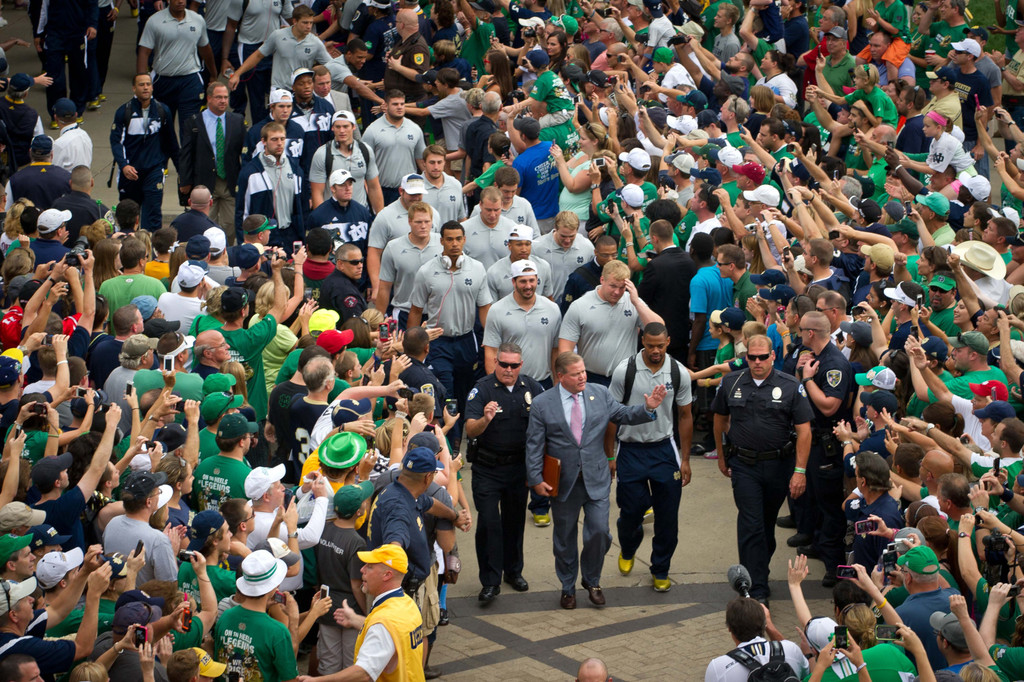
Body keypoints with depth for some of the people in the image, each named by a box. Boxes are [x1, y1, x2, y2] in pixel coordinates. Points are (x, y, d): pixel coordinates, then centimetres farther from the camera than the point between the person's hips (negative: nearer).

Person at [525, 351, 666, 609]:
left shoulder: (600, 394, 1)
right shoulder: (542, 403, -6)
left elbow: (623, 415, 7)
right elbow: (534, 444, -5)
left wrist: (648, 408, -11)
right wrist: (536, 479, -10)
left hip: (596, 479, 1)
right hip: (563, 482, -1)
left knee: (599, 532, -5)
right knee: (565, 538, 11)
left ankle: (592, 580, 21)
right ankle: (567, 588, 30)